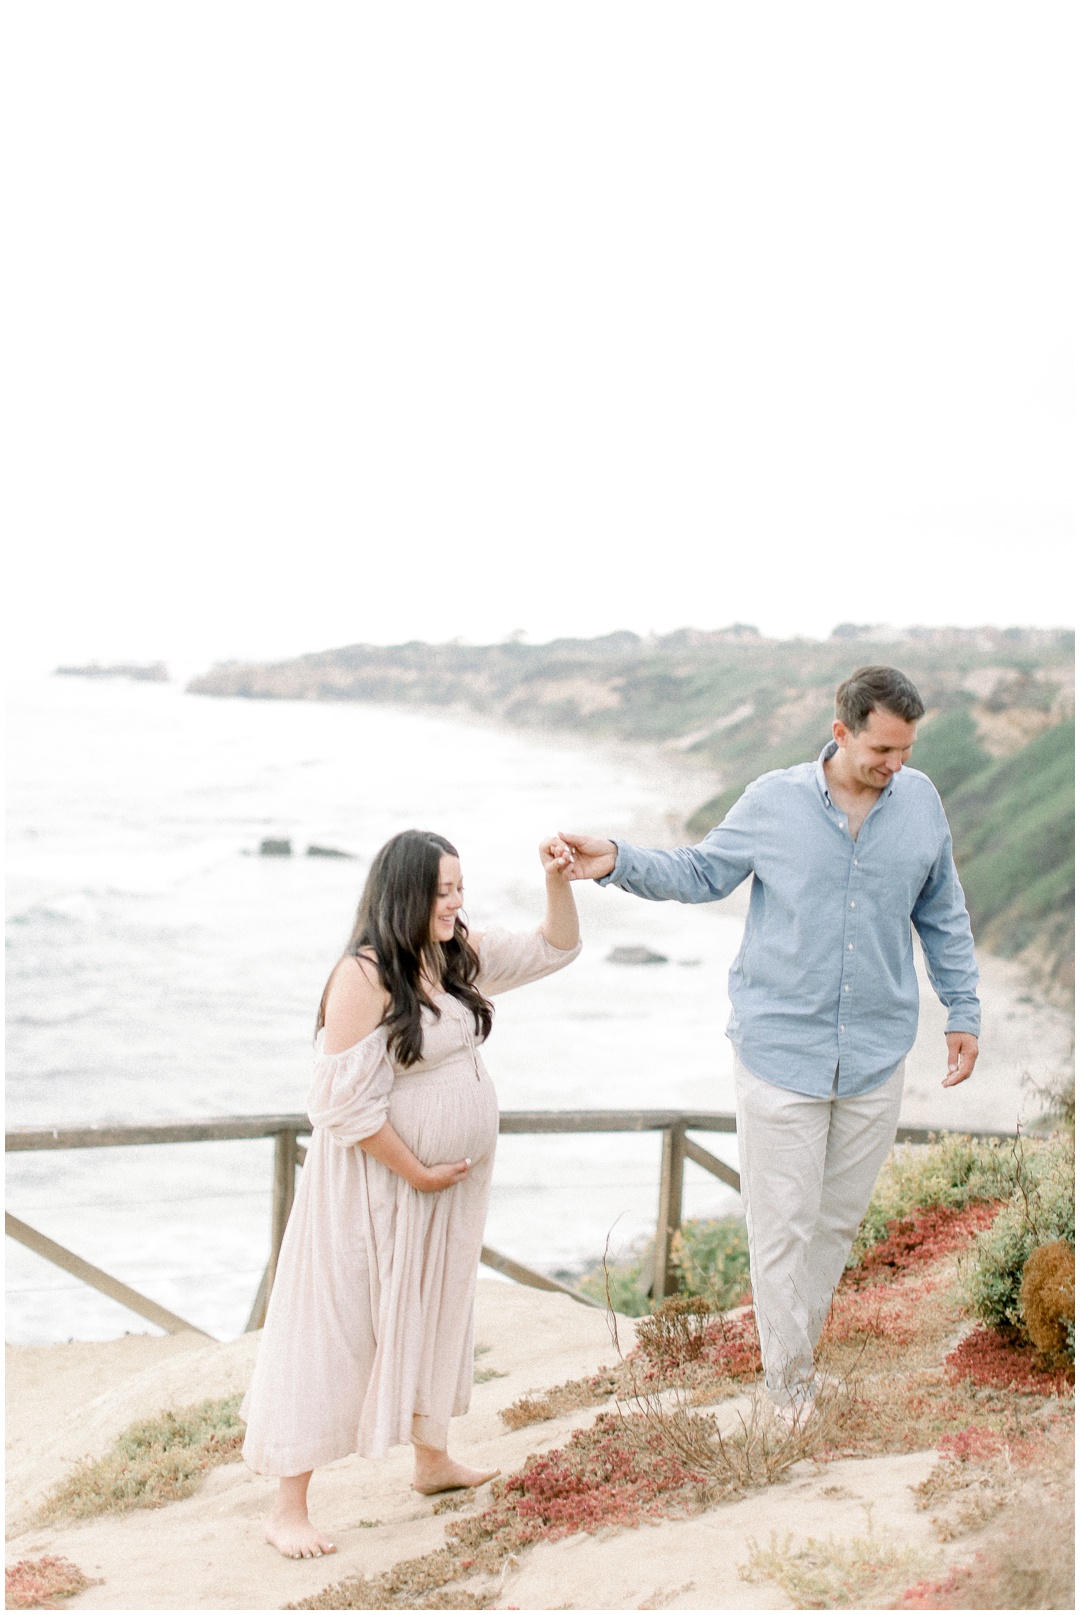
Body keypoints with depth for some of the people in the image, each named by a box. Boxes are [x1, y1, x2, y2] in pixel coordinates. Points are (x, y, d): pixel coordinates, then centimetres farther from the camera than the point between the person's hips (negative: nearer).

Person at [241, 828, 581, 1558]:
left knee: (434, 1315, 21)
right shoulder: (363, 976, -22)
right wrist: (417, 1172, -15)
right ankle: (289, 1507, 6)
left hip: (453, 1179, 8)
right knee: (336, 1332, -1)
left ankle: (433, 1458, 40)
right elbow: (347, 1103, -22)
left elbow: (556, 948, 11)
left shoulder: (460, 956, 2)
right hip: (376, 1182, -8)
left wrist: (558, 880, -7)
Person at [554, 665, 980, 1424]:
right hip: (781, 1051, -3)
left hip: (877, 1053, 3)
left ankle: (797, 1350, 30)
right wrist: (616, 861, -9)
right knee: (784, 1224, -1)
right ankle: (791, 1390, 11)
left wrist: (964, 1012, 13)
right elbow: (699, 873, 6)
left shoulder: (921, 802, 0)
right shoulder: (774, 802, -7)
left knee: (840, 1218, 12)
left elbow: (943, 916, 12)